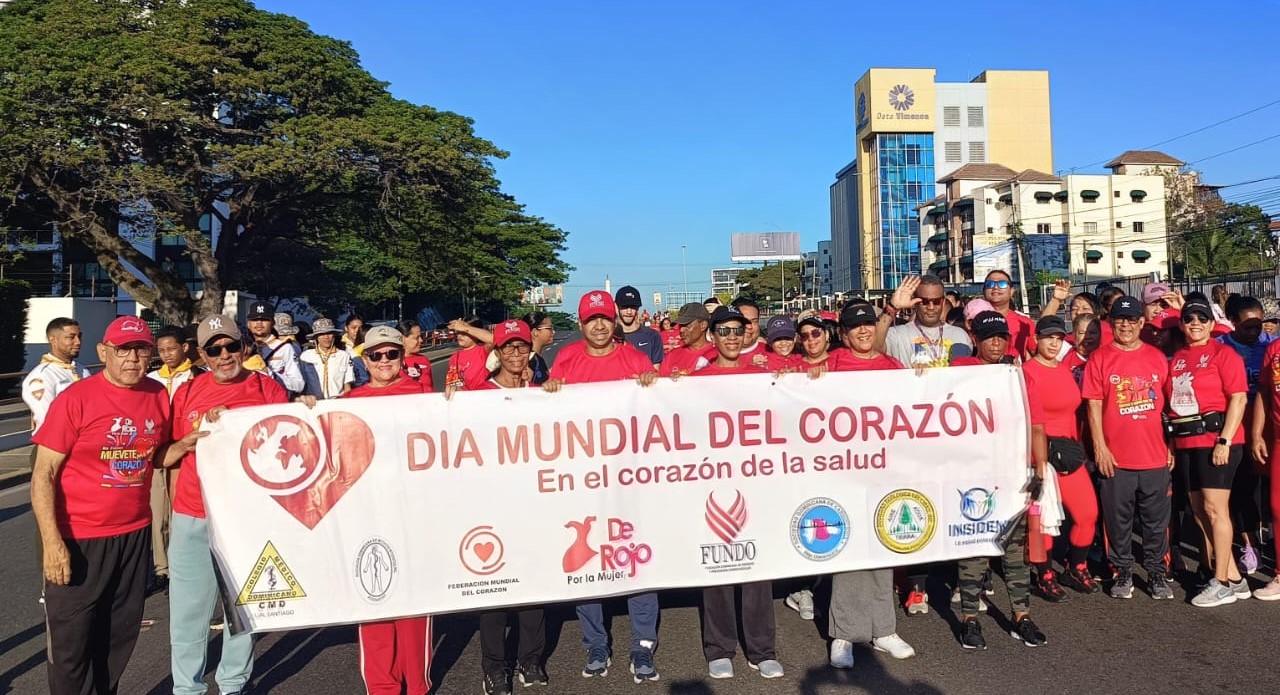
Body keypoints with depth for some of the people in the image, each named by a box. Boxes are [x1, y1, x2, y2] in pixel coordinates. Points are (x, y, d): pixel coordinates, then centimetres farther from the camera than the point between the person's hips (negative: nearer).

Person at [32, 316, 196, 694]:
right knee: (71, 644, 8)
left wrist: (185, 444, -7)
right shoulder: (75, 399, -14)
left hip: (135, 534, 5)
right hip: (79, 540, -4)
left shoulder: (158, 396, 0)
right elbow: (43, 475, -13)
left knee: (120, 637, 18)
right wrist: (52, 542, -20)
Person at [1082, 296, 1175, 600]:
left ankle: (1157, 573, 24)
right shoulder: (1099, 358, -1)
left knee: (1156, 519, 10)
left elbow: (1167, 404, 11)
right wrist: (1100, 446, -8)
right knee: (1118, 518, 7)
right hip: (1116, 457, -2)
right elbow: (1094, 405, -3)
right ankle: (1123, 572, 21)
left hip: (1155, 455, 2)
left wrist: (1171, 446, 7)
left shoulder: (1157, 358, 7)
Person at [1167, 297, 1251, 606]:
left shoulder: (1223, 353, -4)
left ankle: (1222, 583, 3)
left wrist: (1224, 441, -18)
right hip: (1186, 443, 7)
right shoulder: (1177, 358, 14)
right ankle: (1234, 578, 20)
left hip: (1215, 440, -7)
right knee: (1200, 512, 9)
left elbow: (1239, 398, -12)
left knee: (1214, 509, -6)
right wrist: (1172, 444, 9)